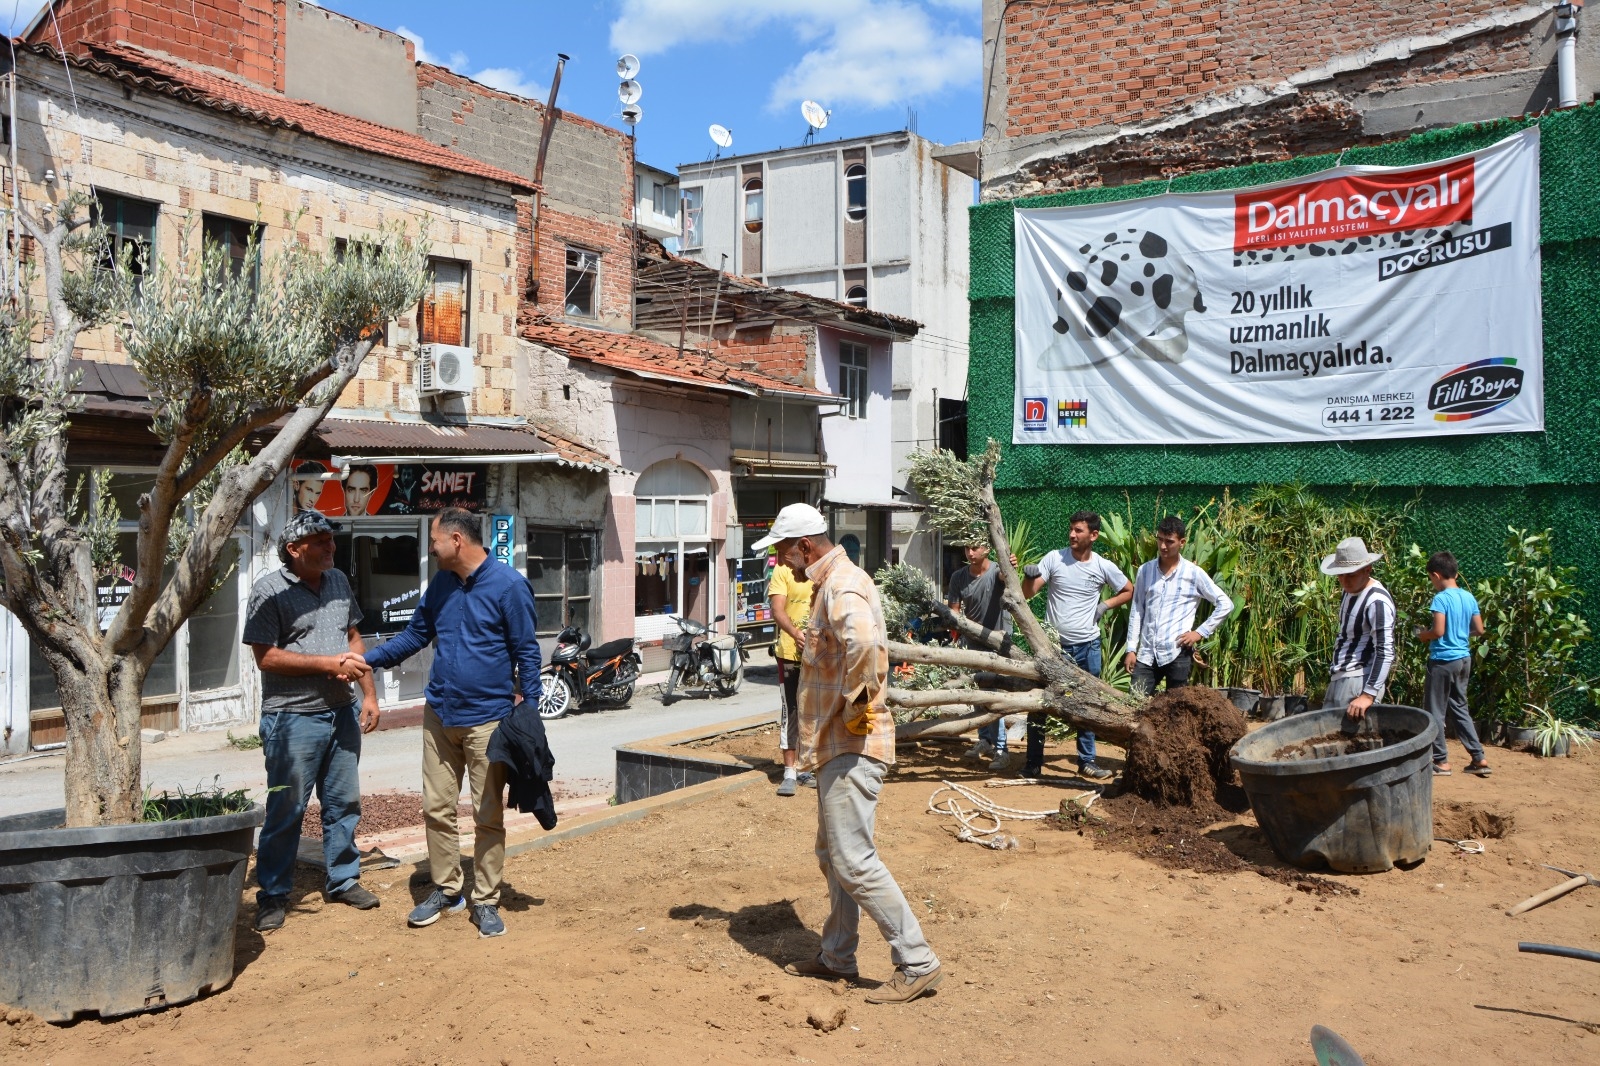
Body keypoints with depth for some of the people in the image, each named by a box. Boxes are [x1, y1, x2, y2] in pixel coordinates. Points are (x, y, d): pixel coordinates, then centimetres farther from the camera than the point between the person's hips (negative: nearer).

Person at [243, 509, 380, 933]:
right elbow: (267, 657, -16)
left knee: (344, 802, 14)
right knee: (286, 810, 1)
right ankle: (273, 896, 14)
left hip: (341, 712, 6)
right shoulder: (269, 591, -10)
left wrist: (370, 695, 11)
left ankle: (342, 879, 29)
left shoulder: (338, 581, 10)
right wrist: (329, 663, -18)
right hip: (293, 718, -6)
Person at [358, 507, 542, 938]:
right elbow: (415, 636, 18)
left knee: (487, 816, 4)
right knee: (437, 808, 11)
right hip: (439, 713, 6)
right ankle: (445, 890, 26)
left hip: (487, 719, -6)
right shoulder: (441, 584, 7)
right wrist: (367, 659, 8)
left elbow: (526, 652, -9)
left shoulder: (509, 585, -12)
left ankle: (486, 901, 15)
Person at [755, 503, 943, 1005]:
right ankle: (836, 957, 29)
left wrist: (858, 699, -28)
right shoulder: (829, 583, 16)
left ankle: (918, 963, 1)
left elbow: (864, 640, -41)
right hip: (836, 745, 11)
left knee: (854, 860, -7)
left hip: (851, 747, -11)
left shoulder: (842, 584, -18)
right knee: (832, 855, 18)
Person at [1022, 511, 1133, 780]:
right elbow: (1027, 593, -9)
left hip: (1088, 646, 1)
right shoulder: (1054, 558, -6)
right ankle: (1033, 762, 9)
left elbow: (1128, 592, 13)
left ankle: (1086, 761, 24)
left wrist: (1105, 605, -2)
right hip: (1054, 644, -1)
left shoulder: (1104, 567, -3)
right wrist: (1030, 576, -29)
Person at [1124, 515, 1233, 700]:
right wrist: (1131, 648, 5)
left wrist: (1201, 632, -5)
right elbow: (1136, 611, 10)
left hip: (1178, 653, -3)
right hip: (1146, 653, 3)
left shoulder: (1194, 573, -1)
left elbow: (1225, 605, 1)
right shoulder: (1144, 571, 8)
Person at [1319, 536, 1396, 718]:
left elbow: (1385, 653, -23)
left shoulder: (1377, 601, -18)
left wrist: (1368, 695, -27)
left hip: (1359, 681, -9)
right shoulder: (1351, 590, 11)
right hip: (1338, 679, 9)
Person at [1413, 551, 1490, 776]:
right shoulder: (1469, 597, 5)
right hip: (1464, 658, 8)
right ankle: (1479, 758, 17)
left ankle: (1441, 761, 8)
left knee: (1435, 712, 3)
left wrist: (1424, 635, -3)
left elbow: (1438, 631, -22)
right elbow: (1479, 630, 8)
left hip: (1443, 660, -8)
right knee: (1459, 708, 17)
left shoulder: (1441, 598, -16)